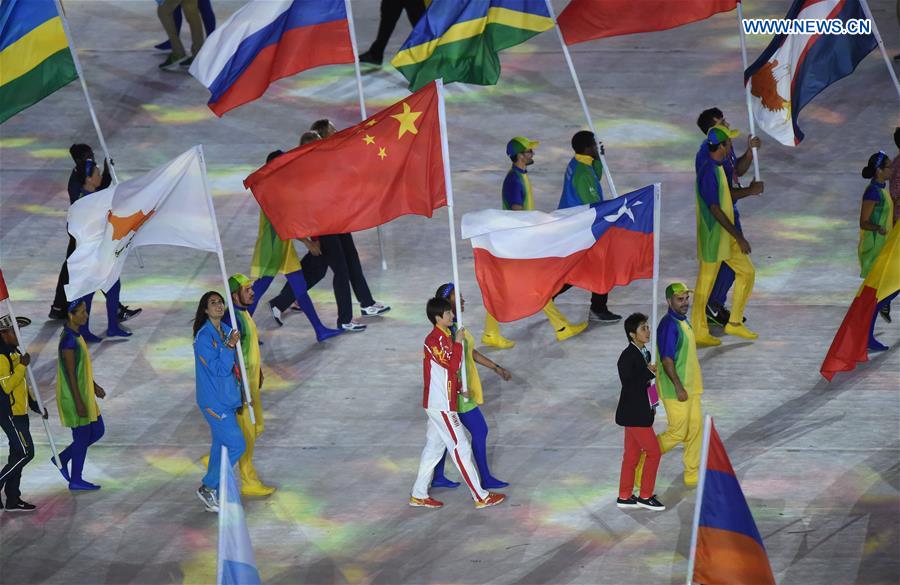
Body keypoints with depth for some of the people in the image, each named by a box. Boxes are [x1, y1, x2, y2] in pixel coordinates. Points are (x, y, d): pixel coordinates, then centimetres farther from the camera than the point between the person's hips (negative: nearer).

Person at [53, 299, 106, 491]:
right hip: (74, 397, -10)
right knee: (82, 437, 2)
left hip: (84, 394, 10)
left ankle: (63, 458, 26)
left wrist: (94, 385, 25)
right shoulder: (68, 340, -23)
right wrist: (79, 403, -21)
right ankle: (76, 480, 15)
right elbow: (71, 374, -23)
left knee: (98, 431, 16)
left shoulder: (75, 335, 7)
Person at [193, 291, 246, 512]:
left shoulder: (227, 331, 7)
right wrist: (230, 346, -32)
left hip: (227, 398, 8)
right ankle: (207, 487, 3)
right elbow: (219, 369, -23)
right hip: (214, 400, -8)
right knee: (236, 445, -10)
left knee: (221, 445, 15)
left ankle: (214, 494, 25)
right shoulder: (204, 337, -18)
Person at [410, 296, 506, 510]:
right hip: (442, 405, -10)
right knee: (460, 448, -4)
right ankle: (481, 497, 1)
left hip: (438, 403, 10)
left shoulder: (445, 336, 12)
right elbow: (453, 366, -23)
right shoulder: (434, 340, -19)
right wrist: (458, 342, -15)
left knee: (434, 448, 14)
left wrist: (460, 389, 11)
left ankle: (419, 495, 20)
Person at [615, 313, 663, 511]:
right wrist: (649, 372, -22)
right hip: (634, 414, -9)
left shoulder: (644, 354, 9)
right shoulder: (627, 357, -18)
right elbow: (629, 385, -21)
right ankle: (646, 496, 5)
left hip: (641, 412, 9)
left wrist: (651, 406, 9)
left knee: (632, 455, 13)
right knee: (654, 452, -4)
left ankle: (625, 497, 19)